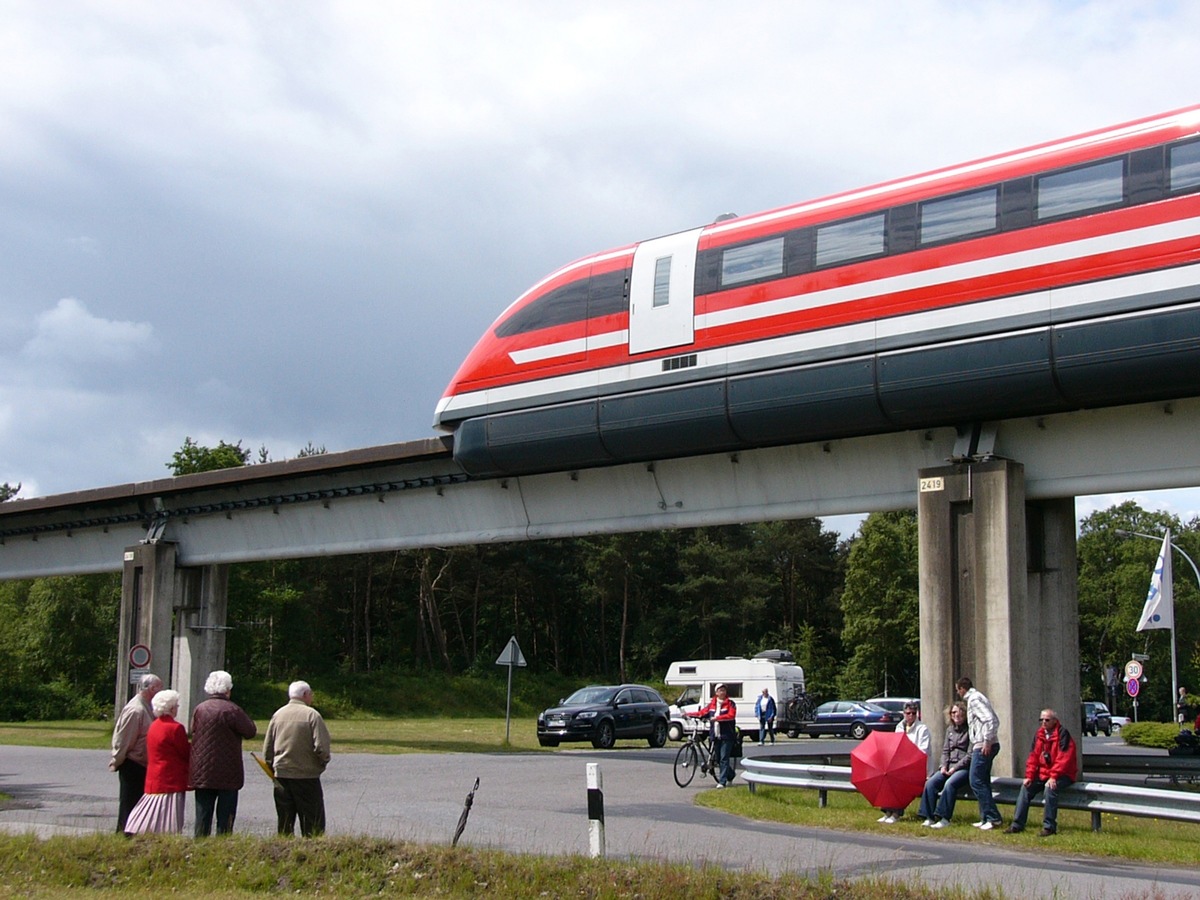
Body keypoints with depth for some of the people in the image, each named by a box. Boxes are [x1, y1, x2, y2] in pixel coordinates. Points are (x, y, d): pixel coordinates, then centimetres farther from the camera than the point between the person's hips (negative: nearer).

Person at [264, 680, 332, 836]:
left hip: (281, 775, 5)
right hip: (307, 776, -5)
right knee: (313, 824, 1)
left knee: (284, 823, 11)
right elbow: (321, 746, -16)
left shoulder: (278, 714, 5)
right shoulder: (312, 715, -10)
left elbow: (267, 748, 9)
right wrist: (324, 761, 3)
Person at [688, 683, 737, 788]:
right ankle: (730, 775, 32)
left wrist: (717, 718, -23)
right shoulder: (712, 704, 13)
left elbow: (731, 715, -15)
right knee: (718, 759, 10)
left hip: (726, 736, -5)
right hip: (716, 736, 5)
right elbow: (702, 713, 12)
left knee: (724, 759, -10)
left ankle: (722, 781, -9)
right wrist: (688, 714, 1)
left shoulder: (730, 704, 0)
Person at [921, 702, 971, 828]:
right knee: (931, 782, -19)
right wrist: (943, 766, -1)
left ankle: (944, 818, -31)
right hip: (949, 767, 6)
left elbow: (970, 755, -9)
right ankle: (928, 817, -22)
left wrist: (955, 768, -14)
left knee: (950, 783, -33)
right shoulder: (950, 729, 16)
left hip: (964, 767, -6)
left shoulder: (969, 730, -4)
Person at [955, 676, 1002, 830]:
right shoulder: (976, 697, 19)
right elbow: (995, 720, 21)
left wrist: (987, 741, -22)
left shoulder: (974, 699, -11)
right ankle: (986, 818, 15)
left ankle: (994, 818, -11)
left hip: (983, 747, -10)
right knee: (982, 782, 13)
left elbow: (990, 719, -22)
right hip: (984, 746, 10)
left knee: (976, 782, -9)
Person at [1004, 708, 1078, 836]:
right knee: (1026, 787, -9)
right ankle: (1017, 824, -6)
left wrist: (1053, 777, -28)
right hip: (1043, 773, 7)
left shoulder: (1063, 733, -14)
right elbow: (1033, 757, 8)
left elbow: (1064, 758, -22)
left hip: (1063, 774, -7)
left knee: (1050, 788, -33)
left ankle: (1049, 827, -25)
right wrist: (1029, 776, -4)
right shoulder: (1039, 734, 7)